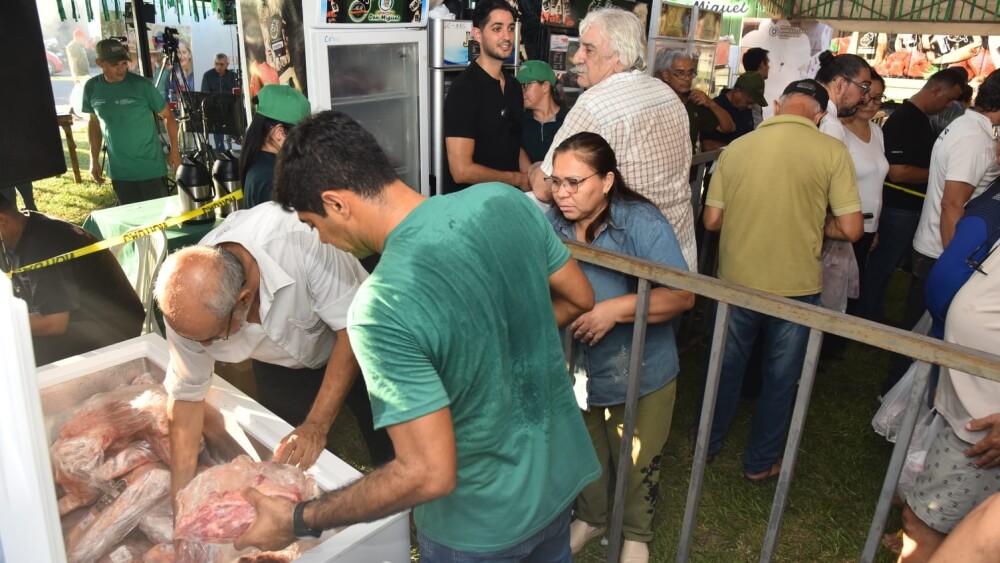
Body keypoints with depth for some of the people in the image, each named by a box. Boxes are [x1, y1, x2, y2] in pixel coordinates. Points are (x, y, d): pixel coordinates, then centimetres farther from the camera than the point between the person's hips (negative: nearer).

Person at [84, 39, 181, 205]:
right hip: (119, 171, 3)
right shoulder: (91, 88, 0)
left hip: (150, 168, -3)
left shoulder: (141, 85, -11)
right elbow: (94, 123, 13)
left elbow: (167, 116, -3)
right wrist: (94, 159, 10)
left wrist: (174, 150, -9)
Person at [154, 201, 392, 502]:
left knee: (391, 455, 3)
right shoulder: (185, 305, -26)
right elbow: (186, 394, -12)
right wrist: (180, 499, -10)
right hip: (282, 364, 3)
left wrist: (317, 424, -31)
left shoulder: (300, 242, -41)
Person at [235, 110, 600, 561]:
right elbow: (579, 298, -1)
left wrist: (297, 521, -17)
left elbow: (430, 474, -29)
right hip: (563, 471, 6)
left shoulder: (381, 310, -32)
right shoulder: (503, 200, -15)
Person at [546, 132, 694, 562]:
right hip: (576, 373, 4)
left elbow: (682, 296, -24)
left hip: (638, 377, -3)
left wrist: (616, 309, -35)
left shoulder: (642, 222, -22)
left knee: (636, 467, 19)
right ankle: (590, 518, 54)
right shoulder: (553, 222, -9)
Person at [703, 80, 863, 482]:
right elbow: (851, 229, -10)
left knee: (726, 366, 21)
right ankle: (760, 462, 31)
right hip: (796, 286, -2)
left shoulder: (736, 147, -5)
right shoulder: (832, 151, -10)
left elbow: (712, 220, -1)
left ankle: (708, 441, 38)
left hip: (736, 280, 2)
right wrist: (812, 223, 9)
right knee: (780, 378, 17)